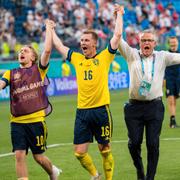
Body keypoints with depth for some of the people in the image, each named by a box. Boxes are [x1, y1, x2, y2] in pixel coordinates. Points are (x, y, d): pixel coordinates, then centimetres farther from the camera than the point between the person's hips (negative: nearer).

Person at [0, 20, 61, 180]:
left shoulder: (39, 69, 4)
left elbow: (47, 50, -8)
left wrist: (49, 29, -1)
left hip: (36, 120, -2)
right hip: (17, 122, 2)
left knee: (38, 156, 7)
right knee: (19, 155, -7)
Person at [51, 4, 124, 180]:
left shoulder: (104, 57, 1)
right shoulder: (77, 58, 11)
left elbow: (117, 35, -4)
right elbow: (58, 45, 23)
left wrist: (119, 15, 3)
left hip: (101, 109, -3)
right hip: (82, 111, 3)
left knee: (105, 149, 5)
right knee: (79, 152, 2)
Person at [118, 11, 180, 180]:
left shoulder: (162, 57, 8)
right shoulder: (132, 55, 6)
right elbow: (118, 39, -3)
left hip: (155, 107, 0)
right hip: (134, 106, 0)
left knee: (153, 144, -4)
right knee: (134, 142, -2)